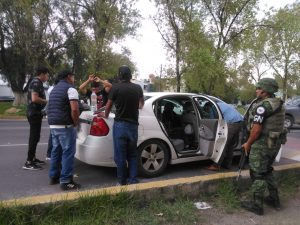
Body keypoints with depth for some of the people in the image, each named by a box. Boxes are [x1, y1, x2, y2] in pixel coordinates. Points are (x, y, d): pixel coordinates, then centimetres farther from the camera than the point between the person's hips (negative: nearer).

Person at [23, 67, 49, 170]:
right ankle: (28, 162, -4)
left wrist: (45, 101, 16)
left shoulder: (36, 82, 17)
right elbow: (34, 98, -26)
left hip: (34, 112, 11)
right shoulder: (36, 83, -15)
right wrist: (46, 101, -13)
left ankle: (32, 158, 25)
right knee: (34, 137, -8)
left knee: (34, 136, 16)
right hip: (34, 113, -11)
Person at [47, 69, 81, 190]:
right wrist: (75, 123, -9)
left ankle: (54, 177, 26)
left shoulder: (54, 89, 19)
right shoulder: (70, 89, -10)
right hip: (65, 126, -9)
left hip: (53, 125, 9)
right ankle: (66, 181, -1)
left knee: (56, 151, 17)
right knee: (68, 153, -4)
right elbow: (74, 109, -22)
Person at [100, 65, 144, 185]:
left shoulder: (116, 87, -6)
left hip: (120, 124, -3)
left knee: (120, 155, 5)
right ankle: (133, 180, 16)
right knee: (132, 154, 14)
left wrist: (105, 115, 25)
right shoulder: (138, 88, 5)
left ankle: (122, 181, 14)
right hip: (133, 124, 4)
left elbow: (108, 105, 4)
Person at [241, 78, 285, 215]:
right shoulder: (279, 104, 9)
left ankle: (257, 205, 14)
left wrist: (248, 144, -9)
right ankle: (274, 199, 34)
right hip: (275, 143, 9)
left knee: (257, 174, 3)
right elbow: (275, 125, 13)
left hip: (262, 144, -9)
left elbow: (256, 129, -23)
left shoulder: (262, 106, -20)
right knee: (267, 171, 24)